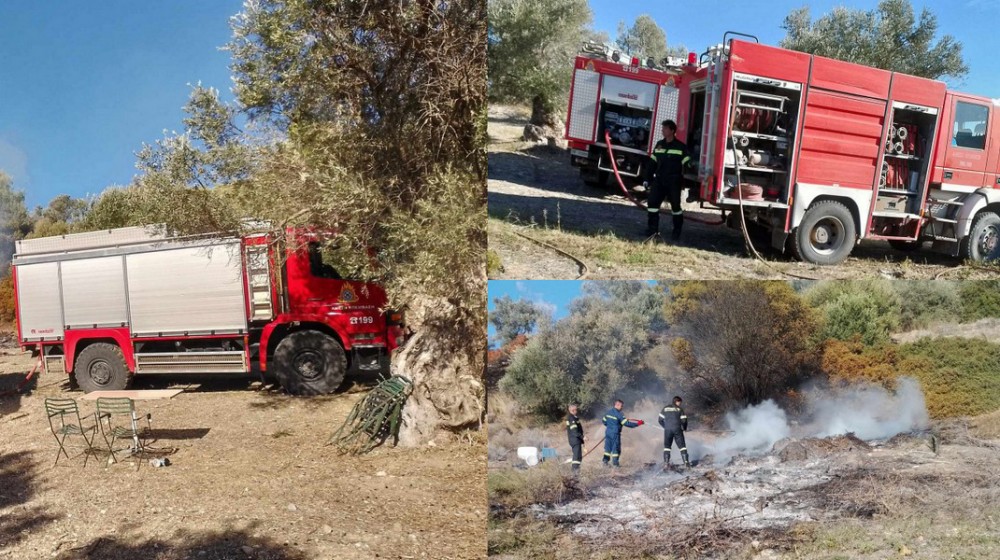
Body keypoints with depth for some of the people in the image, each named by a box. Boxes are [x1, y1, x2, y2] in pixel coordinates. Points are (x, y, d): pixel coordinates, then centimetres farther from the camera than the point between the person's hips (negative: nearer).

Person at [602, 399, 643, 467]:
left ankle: (605, 461, 15)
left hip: (608, 432, 7)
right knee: (616, 448, 4)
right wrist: (638, 423, -15)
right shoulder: (619, 414, -16)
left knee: (608, 447, 13)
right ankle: (615, 463, 8)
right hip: (615, 433, -7)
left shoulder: (609, 412, 7)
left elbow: (604, 421, 16)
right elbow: (626, 423, -20)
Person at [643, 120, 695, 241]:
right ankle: (652, 229, 4)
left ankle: (676, 232, 15)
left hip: (674, 182, -4)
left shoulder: (680, 147, -5)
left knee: (675, 206, 4)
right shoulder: (659, 145, 11)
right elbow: (652, 163, 14)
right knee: (652, 202, -4)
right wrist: (647, 178, 11)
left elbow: (688, 163, -5)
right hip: (659, 180, 5)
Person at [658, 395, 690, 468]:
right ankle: (686, 461, -1)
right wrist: (684, 428, 18)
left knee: (667, 446, 10)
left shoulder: (665, 408, 10)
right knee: (682, 446, 5)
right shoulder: (680, 409, 3)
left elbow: (660, 420, 9)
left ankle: (666, 462, 3)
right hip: (677, 429, -2)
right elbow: (684, 420, -1)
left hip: (667, 429, 2)